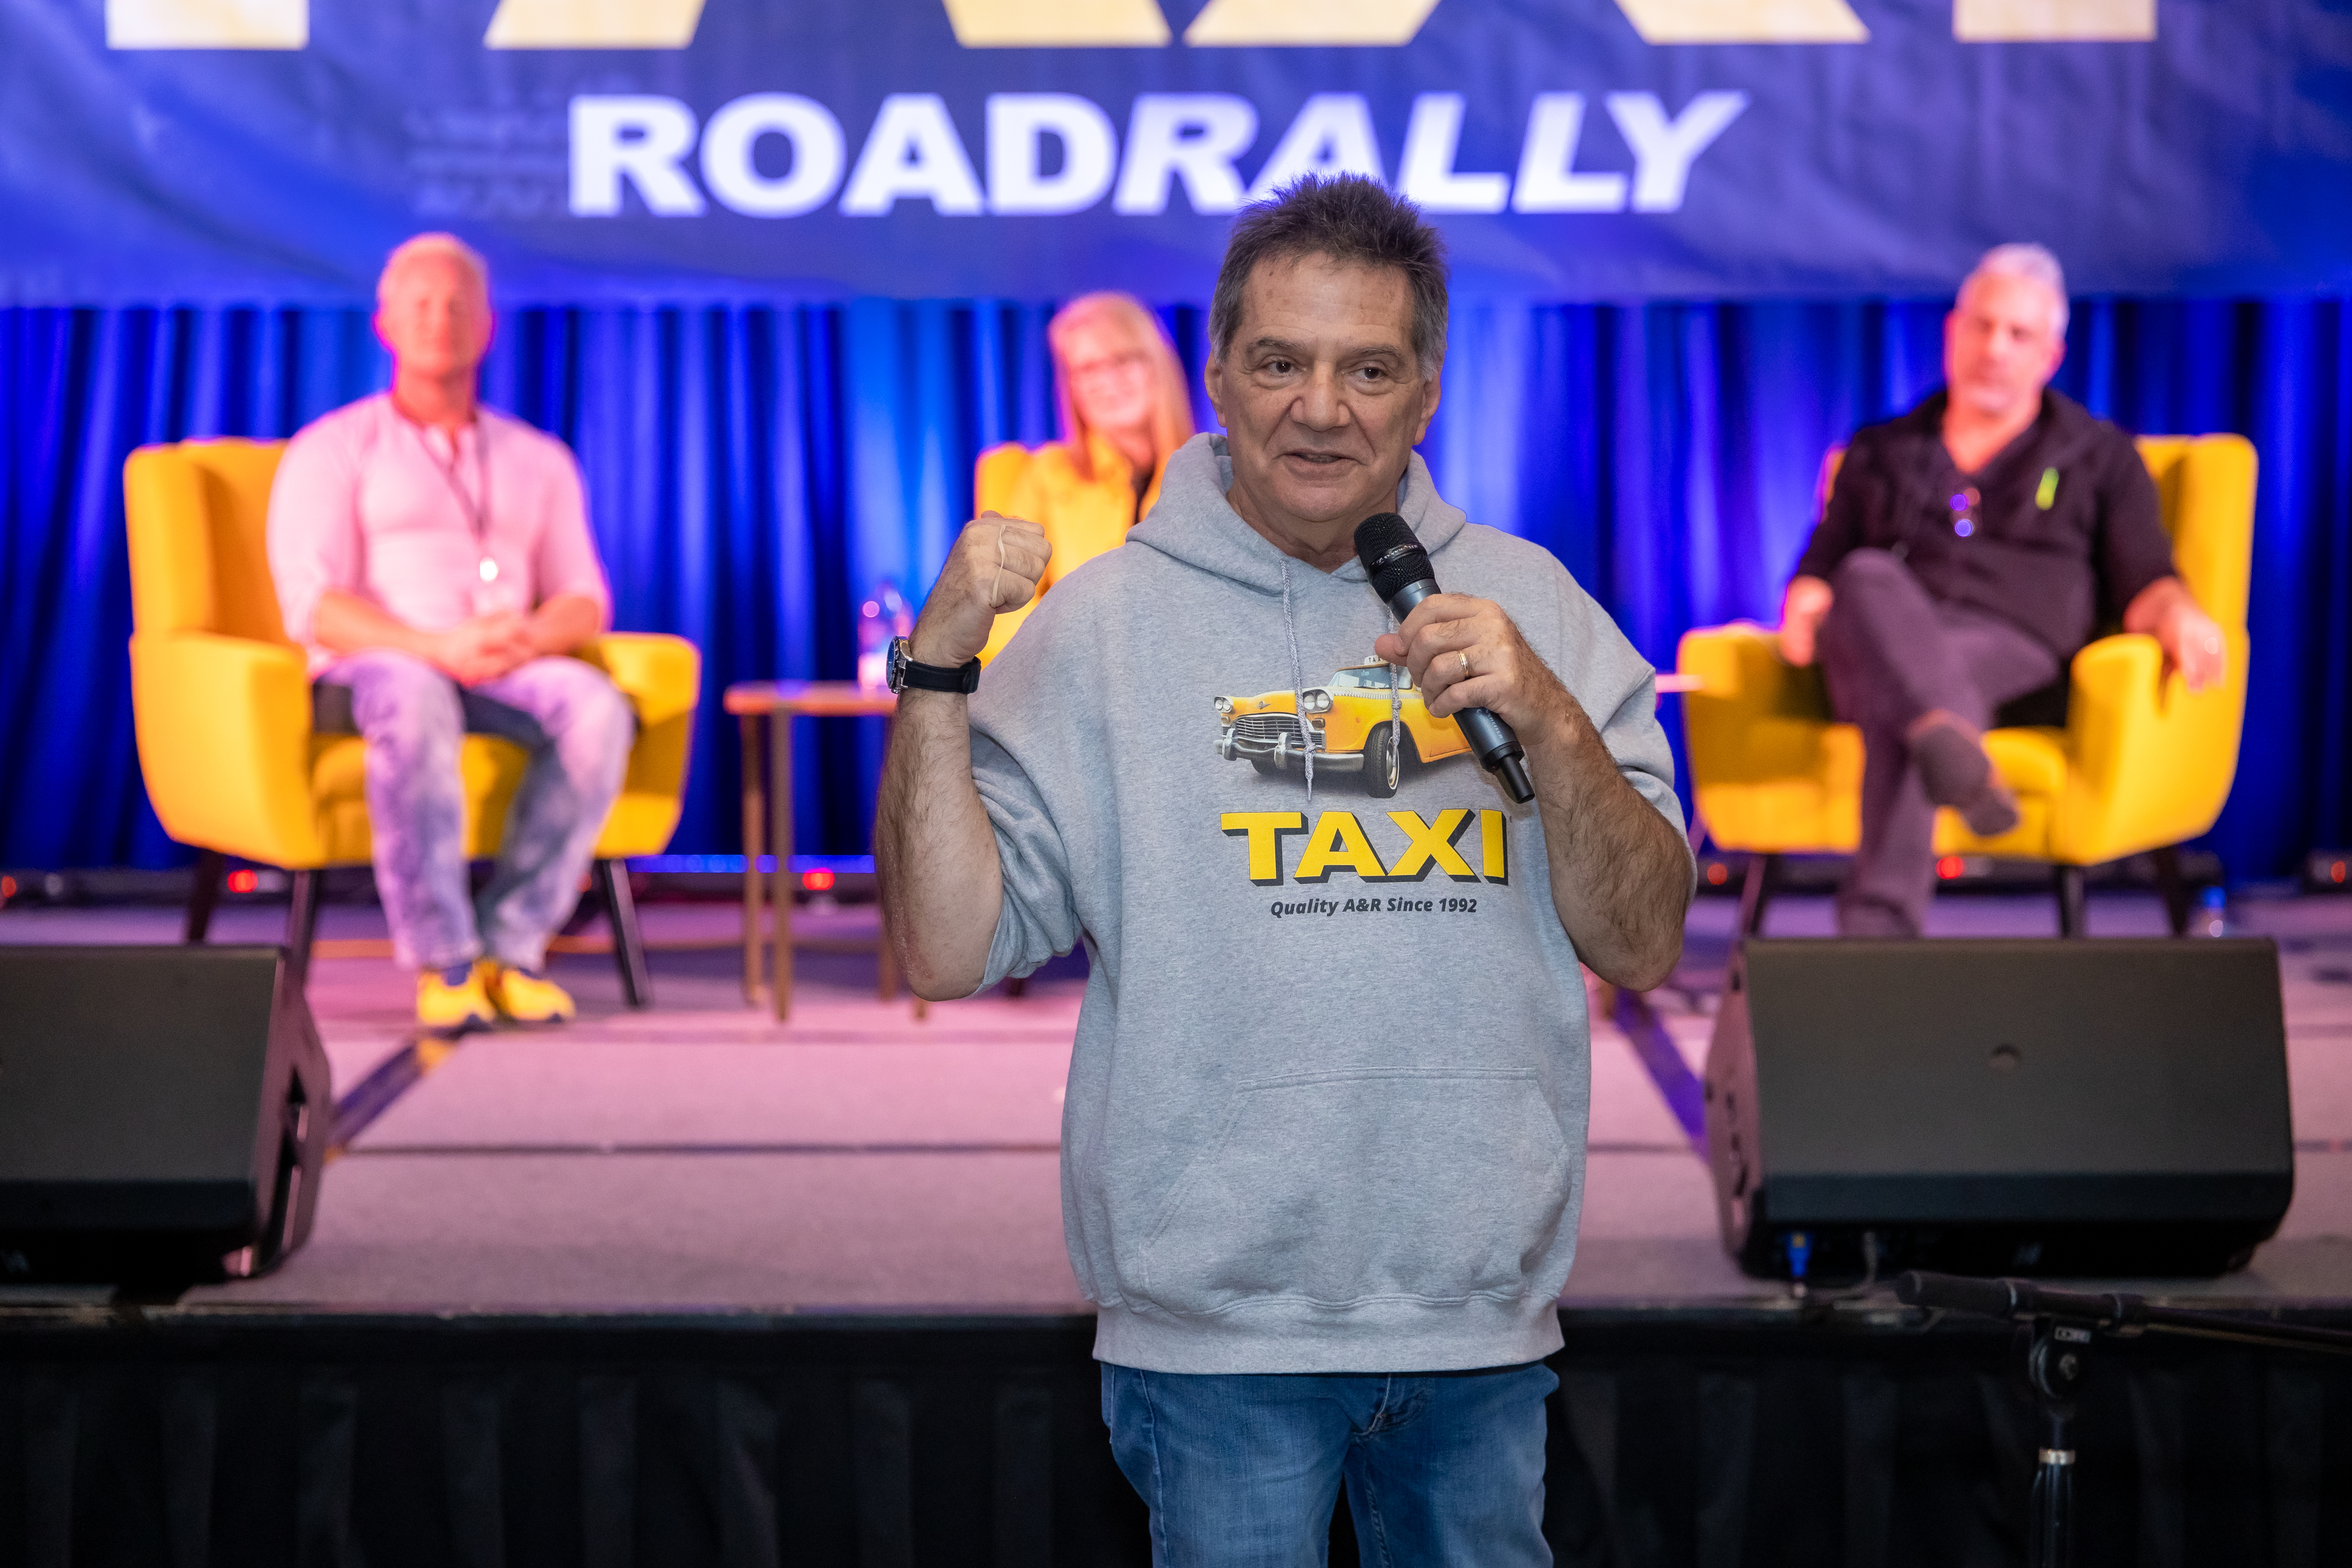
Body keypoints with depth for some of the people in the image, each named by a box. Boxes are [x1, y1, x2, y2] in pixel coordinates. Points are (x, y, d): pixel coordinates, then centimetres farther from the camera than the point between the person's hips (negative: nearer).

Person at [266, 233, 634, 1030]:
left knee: (597, 710, -32)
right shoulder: (331, 450, 9)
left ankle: (512, 947, -26)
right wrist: (437, 647, -22)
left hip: (512, 672, 3)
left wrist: (531, 635, -14)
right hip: (371, 670, -3)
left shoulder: (541, 461, 22)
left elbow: (586, 603, 13)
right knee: (416, 702, -41)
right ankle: (443, 961, -33)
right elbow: (314, 608, -4)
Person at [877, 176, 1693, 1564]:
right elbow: (950, 952, -6)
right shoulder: (1103, 623, 0)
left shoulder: (1530, 604, 7)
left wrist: (1548, 720, -13)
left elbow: (1645, 946, 2)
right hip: (1217, 1317, -2)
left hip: (1484, 1312, 3)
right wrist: (938, 666, -15)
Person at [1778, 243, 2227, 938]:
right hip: (1872, 655, 2)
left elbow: (2142, 585, 13)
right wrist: (1805, 610, -2)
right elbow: (1818, 574, 24)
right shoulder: (1878, 453, 30)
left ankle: (1879, 919, -58)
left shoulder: (2102, 457, 25)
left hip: (2013, 651, -2)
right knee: (1870, 580, -37)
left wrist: (2178, 614, -12)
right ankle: (1952, 747, -67)